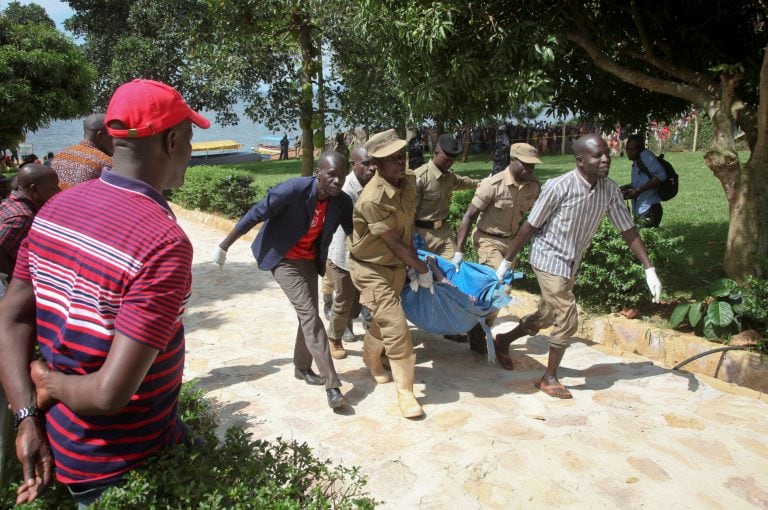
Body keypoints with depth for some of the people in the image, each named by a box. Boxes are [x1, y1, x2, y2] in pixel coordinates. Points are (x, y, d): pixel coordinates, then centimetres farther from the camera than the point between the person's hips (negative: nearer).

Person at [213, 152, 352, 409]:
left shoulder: (342, 202, -12)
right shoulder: (294, 189, -28)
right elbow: (254, 215, -21)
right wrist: (224, 246, -14)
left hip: (310, 260, 6)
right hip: (283, 259, -6)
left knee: (308, 315, 13)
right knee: (309, 315, -14)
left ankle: (302, 367, 35)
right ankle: (332, 385, -13)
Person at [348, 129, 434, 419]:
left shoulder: (409, 180, -7)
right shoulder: (371, 200, -31)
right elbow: (394, 243, -23)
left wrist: (415, 260, 8)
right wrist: (422, 270, -13)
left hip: (397, 265, 7)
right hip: (371, 269, -7)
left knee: (382, 319, 23)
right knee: (396, 327, -11)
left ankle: (371, 360, 50)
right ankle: (404, 390, 3)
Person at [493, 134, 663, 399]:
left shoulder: (610, 190, -7)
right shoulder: (559, 187, -23)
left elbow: (627, 229, 0)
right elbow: (529, 226, -17)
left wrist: (649, 270, -4)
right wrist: (506, 262, -12)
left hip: (571, 264, 7)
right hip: (549, 260, -7)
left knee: (546, 316, 17)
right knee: (567, 320, -7)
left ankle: (503, 341, 41)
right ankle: (549, 378, 14)